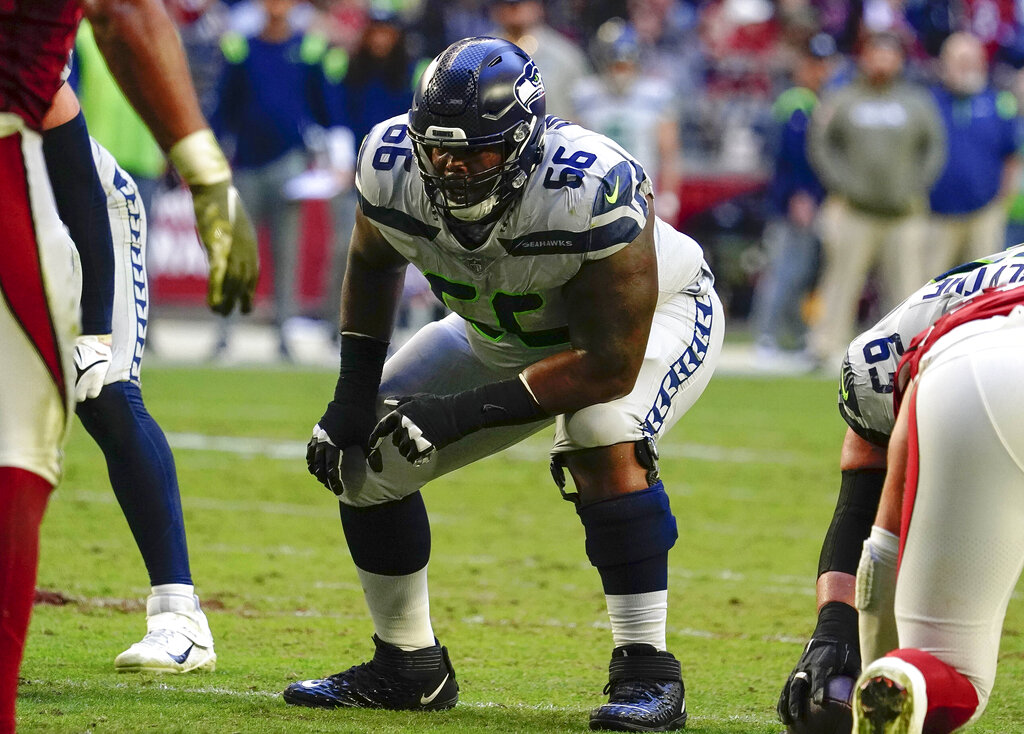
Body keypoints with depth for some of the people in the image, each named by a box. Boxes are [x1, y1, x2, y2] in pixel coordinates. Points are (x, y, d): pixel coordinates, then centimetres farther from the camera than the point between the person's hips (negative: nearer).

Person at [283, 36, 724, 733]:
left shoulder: (593, 192, -41)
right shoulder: (394, 166, -25)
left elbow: (612, 364, -34)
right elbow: (373, 263, 1)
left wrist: (467, 411, -36)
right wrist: (355, 390, -8)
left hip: (654, 317, -6)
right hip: (506, 335, 6)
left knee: (604, 441, -35)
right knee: (364, 456, -3)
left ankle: (647, 670, -24)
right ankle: (409, 666, 15)